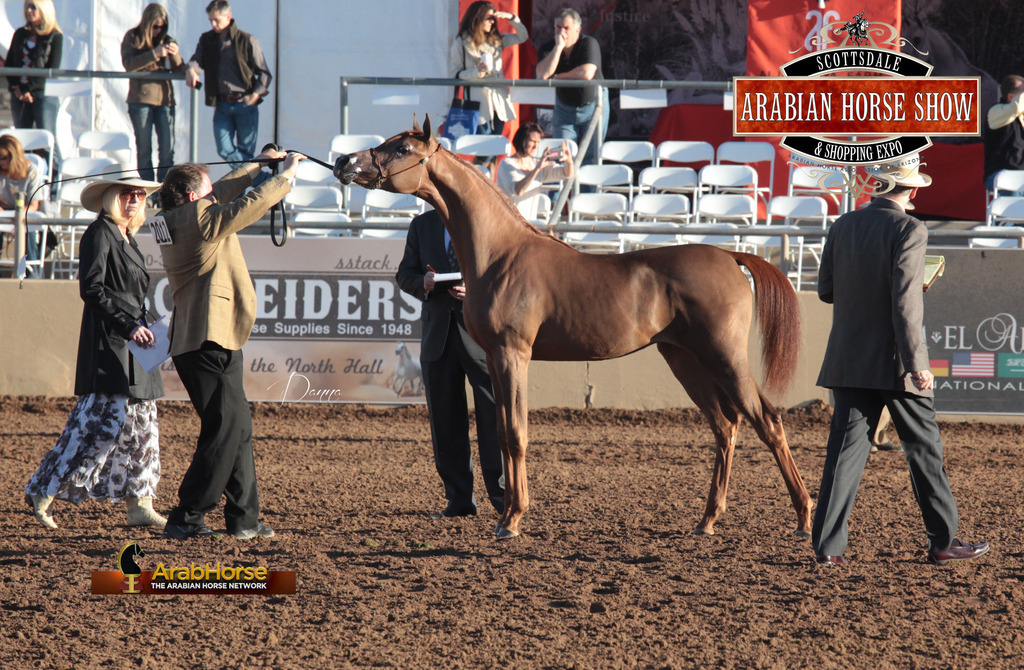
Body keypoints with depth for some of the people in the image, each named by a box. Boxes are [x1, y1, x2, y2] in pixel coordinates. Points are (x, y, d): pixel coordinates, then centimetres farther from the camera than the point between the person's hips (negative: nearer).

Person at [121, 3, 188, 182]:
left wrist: (176, 55, -11)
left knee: (168, 149, -4)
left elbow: (180, 71, 9)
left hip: (165, 100, 2)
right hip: (140, 99, -2)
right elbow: (128, 63, -13)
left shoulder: (167, 40, 11)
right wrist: (154, 54, -21)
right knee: (144, 149, 2)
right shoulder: (133, 38, 3)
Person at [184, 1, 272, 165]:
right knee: (224, 149, -6)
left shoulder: (247, 41, -1)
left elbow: (264, 73, 0)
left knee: (245, 151, -1)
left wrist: (255, 95, -15)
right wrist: (191, 70, -25)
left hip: (245, 104, -3)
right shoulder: (206, 40, 12)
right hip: (222, 105, 3)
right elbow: (197, 59, 0)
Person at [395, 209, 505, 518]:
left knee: (494, 417, -5)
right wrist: (423, 283, -9)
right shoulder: (422, 225, 14)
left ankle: (503, 496, 2)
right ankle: (459, 501, 11)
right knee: (445, 422, 5)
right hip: (438, 334, 4)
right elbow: (404, 274, 14)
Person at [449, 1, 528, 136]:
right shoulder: (461, 43, -1)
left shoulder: (496, 40, 14)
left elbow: (523, 36, 22)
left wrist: (511, 18, 8)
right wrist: (477, 71, -19)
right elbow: (454, 74, -6)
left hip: (499, 100, 6)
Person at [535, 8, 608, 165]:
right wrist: (558, 47, -25)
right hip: (564, 108, 3)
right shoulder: (548, 48, -5)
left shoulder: (589, 44, -15)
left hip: (592, 105, -3)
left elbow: (587, 73, -29)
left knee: (591, 157, -3)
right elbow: (542, 74, -23)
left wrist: (558, 76, -15)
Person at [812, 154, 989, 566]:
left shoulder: (842, 227, 4)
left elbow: (826, 290, 9)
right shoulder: (908, 230, -13)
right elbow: (906, 301, -19)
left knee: (845, 448, 4)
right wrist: (916, 362, -18)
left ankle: (828, 545, -3)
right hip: (895, 362, -5)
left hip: (849, 359, 5)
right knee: (924, 449, 7)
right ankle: (943, 541, 14)